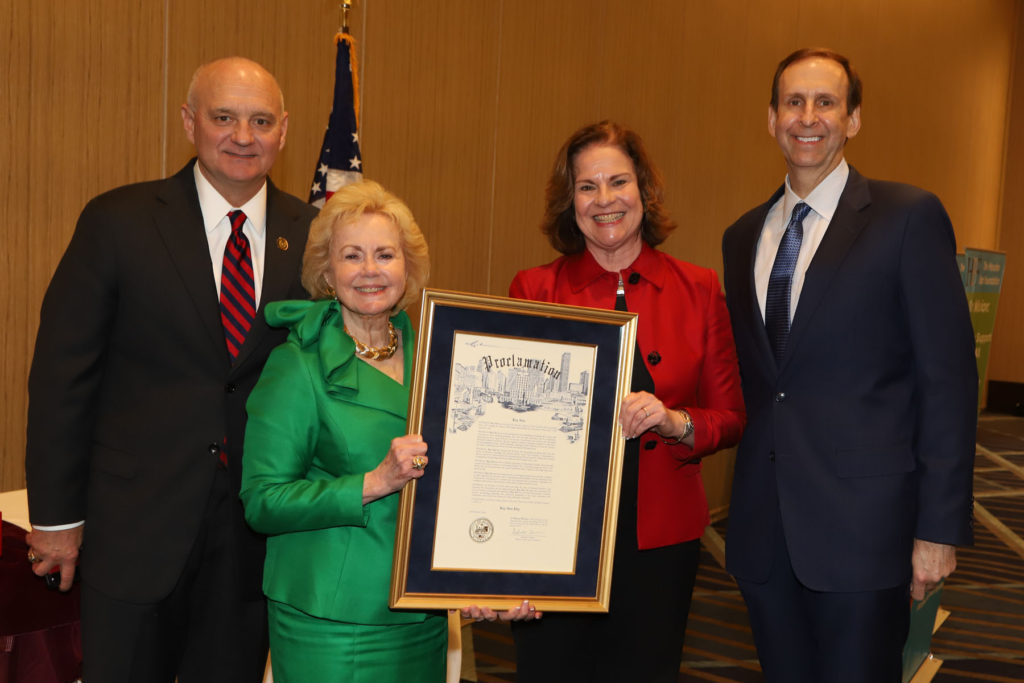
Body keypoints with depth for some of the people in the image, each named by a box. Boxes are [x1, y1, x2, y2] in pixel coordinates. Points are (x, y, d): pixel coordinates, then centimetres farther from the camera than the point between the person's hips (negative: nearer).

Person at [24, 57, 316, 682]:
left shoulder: (313, 236, 0)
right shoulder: (119, 222, -6)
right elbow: (62, 373, -4)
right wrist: (56, 516, -4)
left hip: (254, 526, 2)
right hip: (135, 520, -2)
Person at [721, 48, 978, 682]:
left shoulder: (910, 216, -5)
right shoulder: (744, 236, 12)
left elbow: (948, 375, -8)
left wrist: (940, 527, -11)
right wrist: (747, 496, 11)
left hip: (863, 523, -5)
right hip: (763, 528, 5)